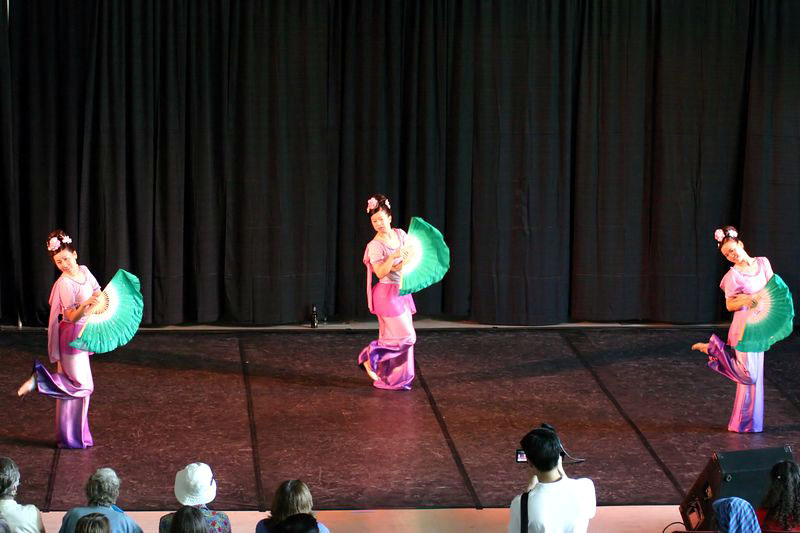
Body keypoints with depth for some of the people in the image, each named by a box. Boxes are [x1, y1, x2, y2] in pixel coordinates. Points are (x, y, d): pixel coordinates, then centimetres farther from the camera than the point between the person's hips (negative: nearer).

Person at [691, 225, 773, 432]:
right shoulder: (733, 275, -7)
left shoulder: (763, 263, 4)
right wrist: (745, 301, -22)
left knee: (754, 372, 9)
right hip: (743, 325, -5)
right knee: (747, 372, -7)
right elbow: (729, 305, -4)